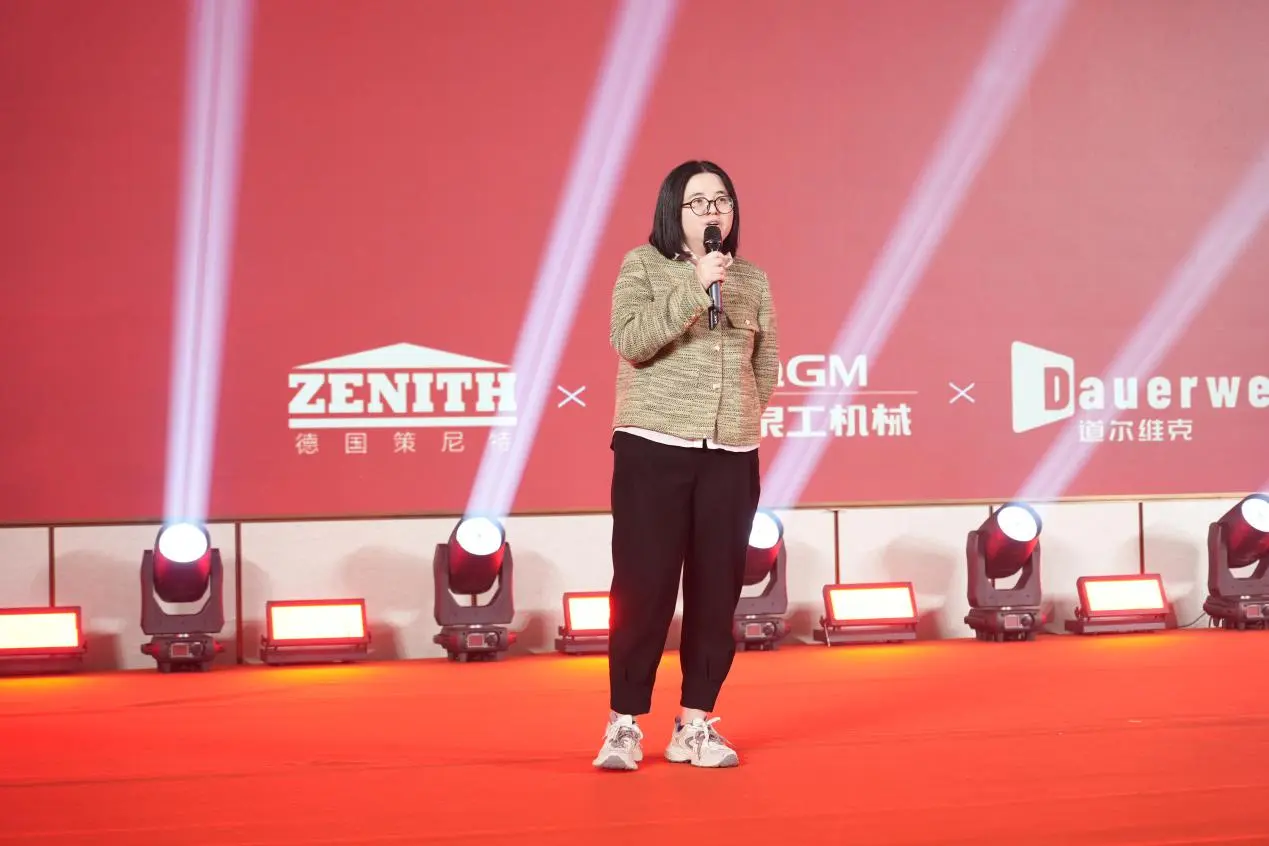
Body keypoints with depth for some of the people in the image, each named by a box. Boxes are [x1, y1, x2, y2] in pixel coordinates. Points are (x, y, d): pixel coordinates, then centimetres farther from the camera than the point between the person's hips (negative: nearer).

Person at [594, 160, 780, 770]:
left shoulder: (753, 280, 12)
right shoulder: (643, 265, 1)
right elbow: (630, 341, -14)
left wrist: (740, 416, 10)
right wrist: (694, 291, -20)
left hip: (731, 456, 4)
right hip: (653, 449, -4)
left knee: (717, 593, 3)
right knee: (643, 588, -5)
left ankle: (694, 725, 12)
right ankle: (624, 725, 4)